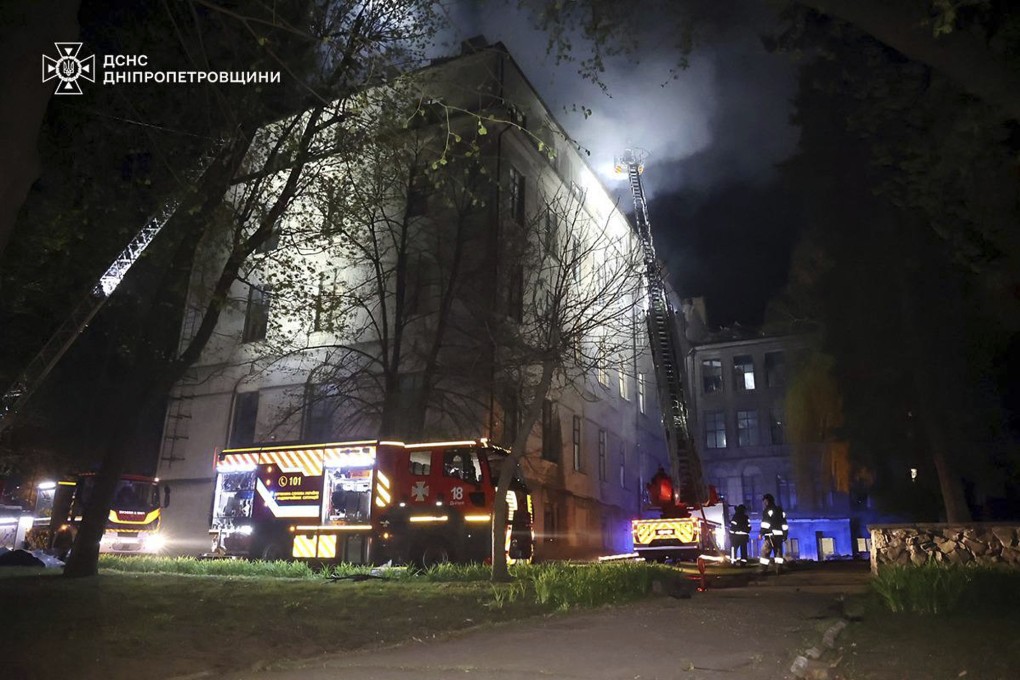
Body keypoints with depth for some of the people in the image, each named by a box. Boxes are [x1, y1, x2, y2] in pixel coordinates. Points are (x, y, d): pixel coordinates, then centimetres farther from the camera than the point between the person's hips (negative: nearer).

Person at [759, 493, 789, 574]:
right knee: (778, 552, 9)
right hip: (779, 535, 7)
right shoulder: (780, 510, 19)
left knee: (765, 552, -6)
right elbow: (784, 524, 18)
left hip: (771, 535, -7)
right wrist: (785, 535, 20)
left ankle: (764, 569, -10)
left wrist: (761, 533, -13)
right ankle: (779, 569, 3)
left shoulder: (767, 510, -4)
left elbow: (766, 522, -14)